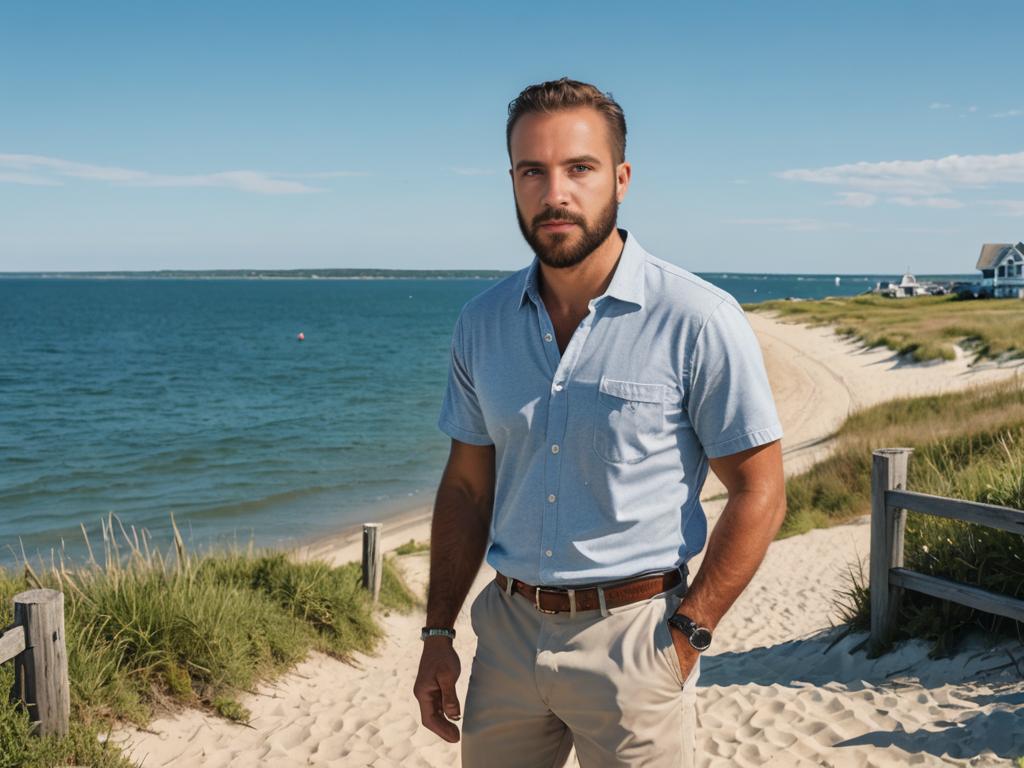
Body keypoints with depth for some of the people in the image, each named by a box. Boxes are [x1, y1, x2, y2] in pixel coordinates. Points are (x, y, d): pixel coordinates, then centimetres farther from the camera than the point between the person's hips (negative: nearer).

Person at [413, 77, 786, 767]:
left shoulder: (698, 321, -12)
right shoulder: (482, 323, 3)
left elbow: (758, 494, -8)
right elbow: (467, 485, 9)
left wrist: (688, 634, -12)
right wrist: (438, 633, 7)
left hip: (632, 637, -4)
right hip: (507, 628, 4)